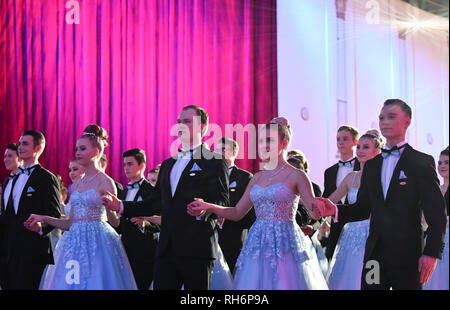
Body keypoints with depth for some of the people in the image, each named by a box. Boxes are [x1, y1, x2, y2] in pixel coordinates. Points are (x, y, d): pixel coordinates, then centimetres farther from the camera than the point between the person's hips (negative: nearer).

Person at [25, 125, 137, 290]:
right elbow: (71, 223, 15)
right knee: (71, 282, 4)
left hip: (97, 244, -6)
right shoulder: (76, 186, 15)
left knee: (93, 283, -7)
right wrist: (44, 218, 10)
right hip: (75, 243, 6)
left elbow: (115, 222, -9)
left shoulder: (105, 182, -5)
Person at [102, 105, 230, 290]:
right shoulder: (168, 164, 22)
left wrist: (204, 209, -32)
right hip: (167, 248, 6)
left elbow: (223, 202, -10)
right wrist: (121, 207, 12)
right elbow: (157, 203, 21)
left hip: (197, 248, -6)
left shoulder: (214, 161, -1)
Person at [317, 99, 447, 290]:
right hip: (375, 251, 5)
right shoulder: (372, 165, 15)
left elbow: (436, 213, -7)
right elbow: (363, 208, 14)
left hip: (407, 253, -5)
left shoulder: (422, 162, -3)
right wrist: (335, 211, -4)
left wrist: (432, 253, -15)